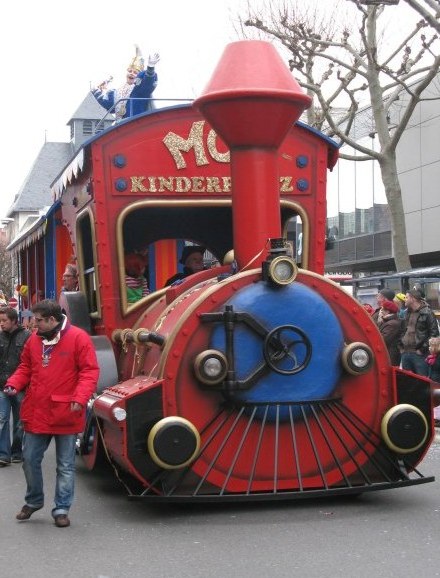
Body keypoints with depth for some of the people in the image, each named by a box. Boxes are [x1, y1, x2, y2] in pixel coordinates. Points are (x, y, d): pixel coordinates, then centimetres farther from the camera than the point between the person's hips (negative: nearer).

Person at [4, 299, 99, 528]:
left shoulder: (78, 338, -9)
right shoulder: (34, 339, 7)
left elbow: (89, 371, -11)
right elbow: (25, 368, 17)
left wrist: (80, 397, -23)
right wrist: (13, 384, -1)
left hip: (65, 415, -5)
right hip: (35, 413, 5)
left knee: (65, 466, 6)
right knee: (30, 460, 12)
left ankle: (61, 509, 17)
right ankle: (33, 501, 32)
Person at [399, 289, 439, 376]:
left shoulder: (427, 313, -9)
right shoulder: (407, 313, 14)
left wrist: (422, 349, -15)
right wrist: (401, 346, 11)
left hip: (419, 354, -7)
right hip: (405, 353, 7)